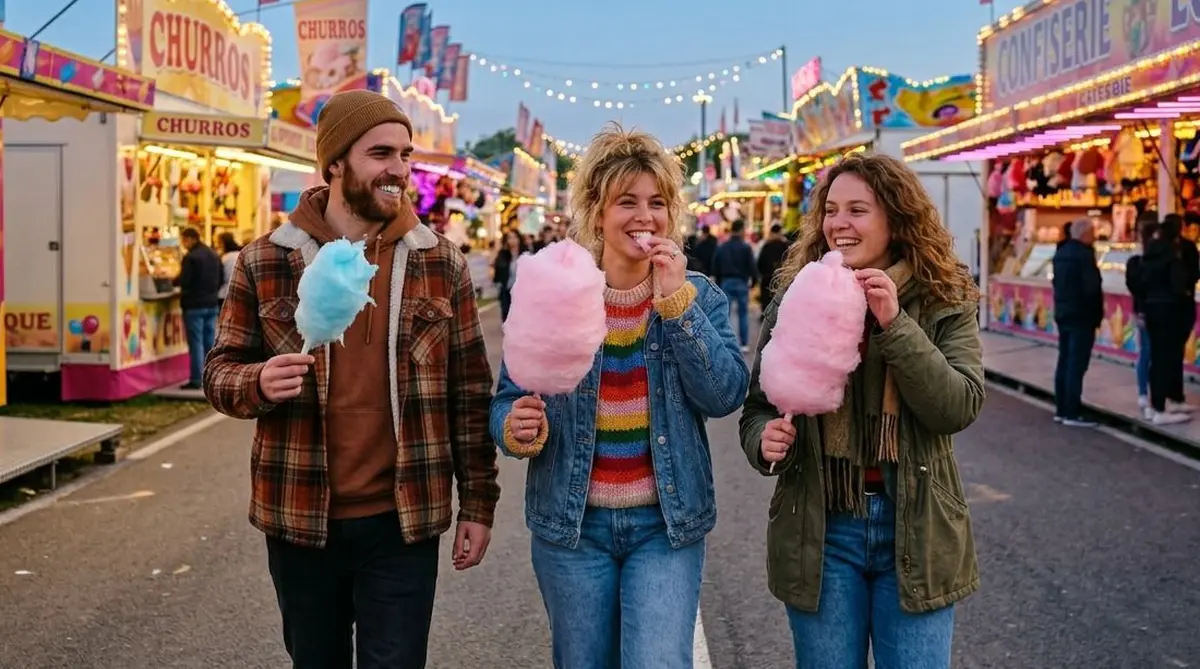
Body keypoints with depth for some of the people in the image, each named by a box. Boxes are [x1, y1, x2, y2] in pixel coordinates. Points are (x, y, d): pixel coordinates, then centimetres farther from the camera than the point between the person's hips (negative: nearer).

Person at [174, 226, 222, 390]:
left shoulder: (191, 257, -16)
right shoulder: (214, 255, 10)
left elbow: (183, 281, -18)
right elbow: (220, 280, 15)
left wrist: (173, 280, 2)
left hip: (194, 305, -7)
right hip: (211, 304, 7)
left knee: (196, 343, -4)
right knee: (210, 342, 10)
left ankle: (196, 380, -3)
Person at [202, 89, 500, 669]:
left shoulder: (442, 264, 0)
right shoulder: (264, 262, -2)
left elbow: (470, 390, 3)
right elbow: (220, 373, 3)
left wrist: (478, 501, 1)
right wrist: (260, 382, -21)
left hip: (403, 523, 0)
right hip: (299, 522, 1)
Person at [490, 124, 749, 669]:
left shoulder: (699, 294, 0)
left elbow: (725, 396, -12)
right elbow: (508, 398, 0)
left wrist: (675, 299, -18)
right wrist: (516, 428, -23)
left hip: (666, 523, 0)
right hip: (572, 522, 0)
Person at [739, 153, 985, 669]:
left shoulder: (945, 303, -2)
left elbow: (960, 407, -14)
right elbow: (757, 409, 6)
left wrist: (896, 324, -23)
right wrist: (765, 439, -17)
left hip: (915, 528, -1)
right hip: (819, 529, 1)